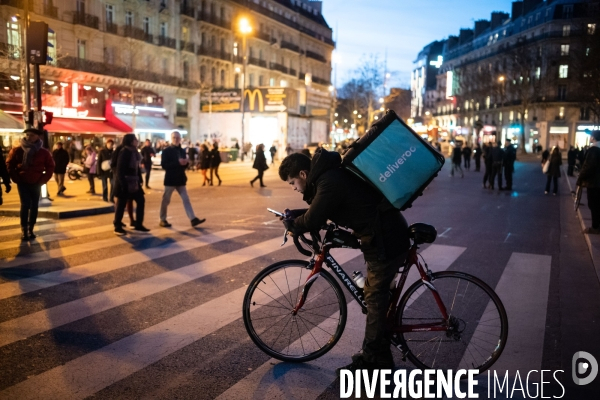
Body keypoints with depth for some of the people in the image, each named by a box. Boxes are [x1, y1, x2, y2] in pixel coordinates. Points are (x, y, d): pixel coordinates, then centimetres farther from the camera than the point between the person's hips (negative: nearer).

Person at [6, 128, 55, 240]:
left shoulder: (43, 152, -3)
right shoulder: (17, 150, -3)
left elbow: (50, 167, 3)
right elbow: (9, 164, 4)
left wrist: (43, 180, -4)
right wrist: (16, 178, -3)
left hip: (36, 183, 2)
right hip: (22, 182, -1)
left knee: (34, 206, 6)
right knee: (25, 205, -9)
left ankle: (30, 230, 15)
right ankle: (24, 230, -3)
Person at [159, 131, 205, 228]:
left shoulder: (182, 151, 11)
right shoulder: (166, 151, -7)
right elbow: (164, 165, -17)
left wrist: (185, 163, -8)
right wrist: (177, 162, -24)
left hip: (180, 179, 5)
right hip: (170, 179, -5)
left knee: (186, 199, 1)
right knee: (166, 200, 4)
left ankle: (193, 219, -3)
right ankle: (163, 220, 16)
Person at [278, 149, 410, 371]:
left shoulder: (329, 182, -21)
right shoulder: (330, 174, 11)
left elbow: (312, 221, -18)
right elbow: (319, 210, 22)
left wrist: (292, 224, 1)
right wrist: (295, 215, 10)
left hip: (386, 239, -10)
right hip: (386, 234, 10)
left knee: (375, 297, 0)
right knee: (376, 294, 18)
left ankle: (373, 358, 13)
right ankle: (376, 354, 30)